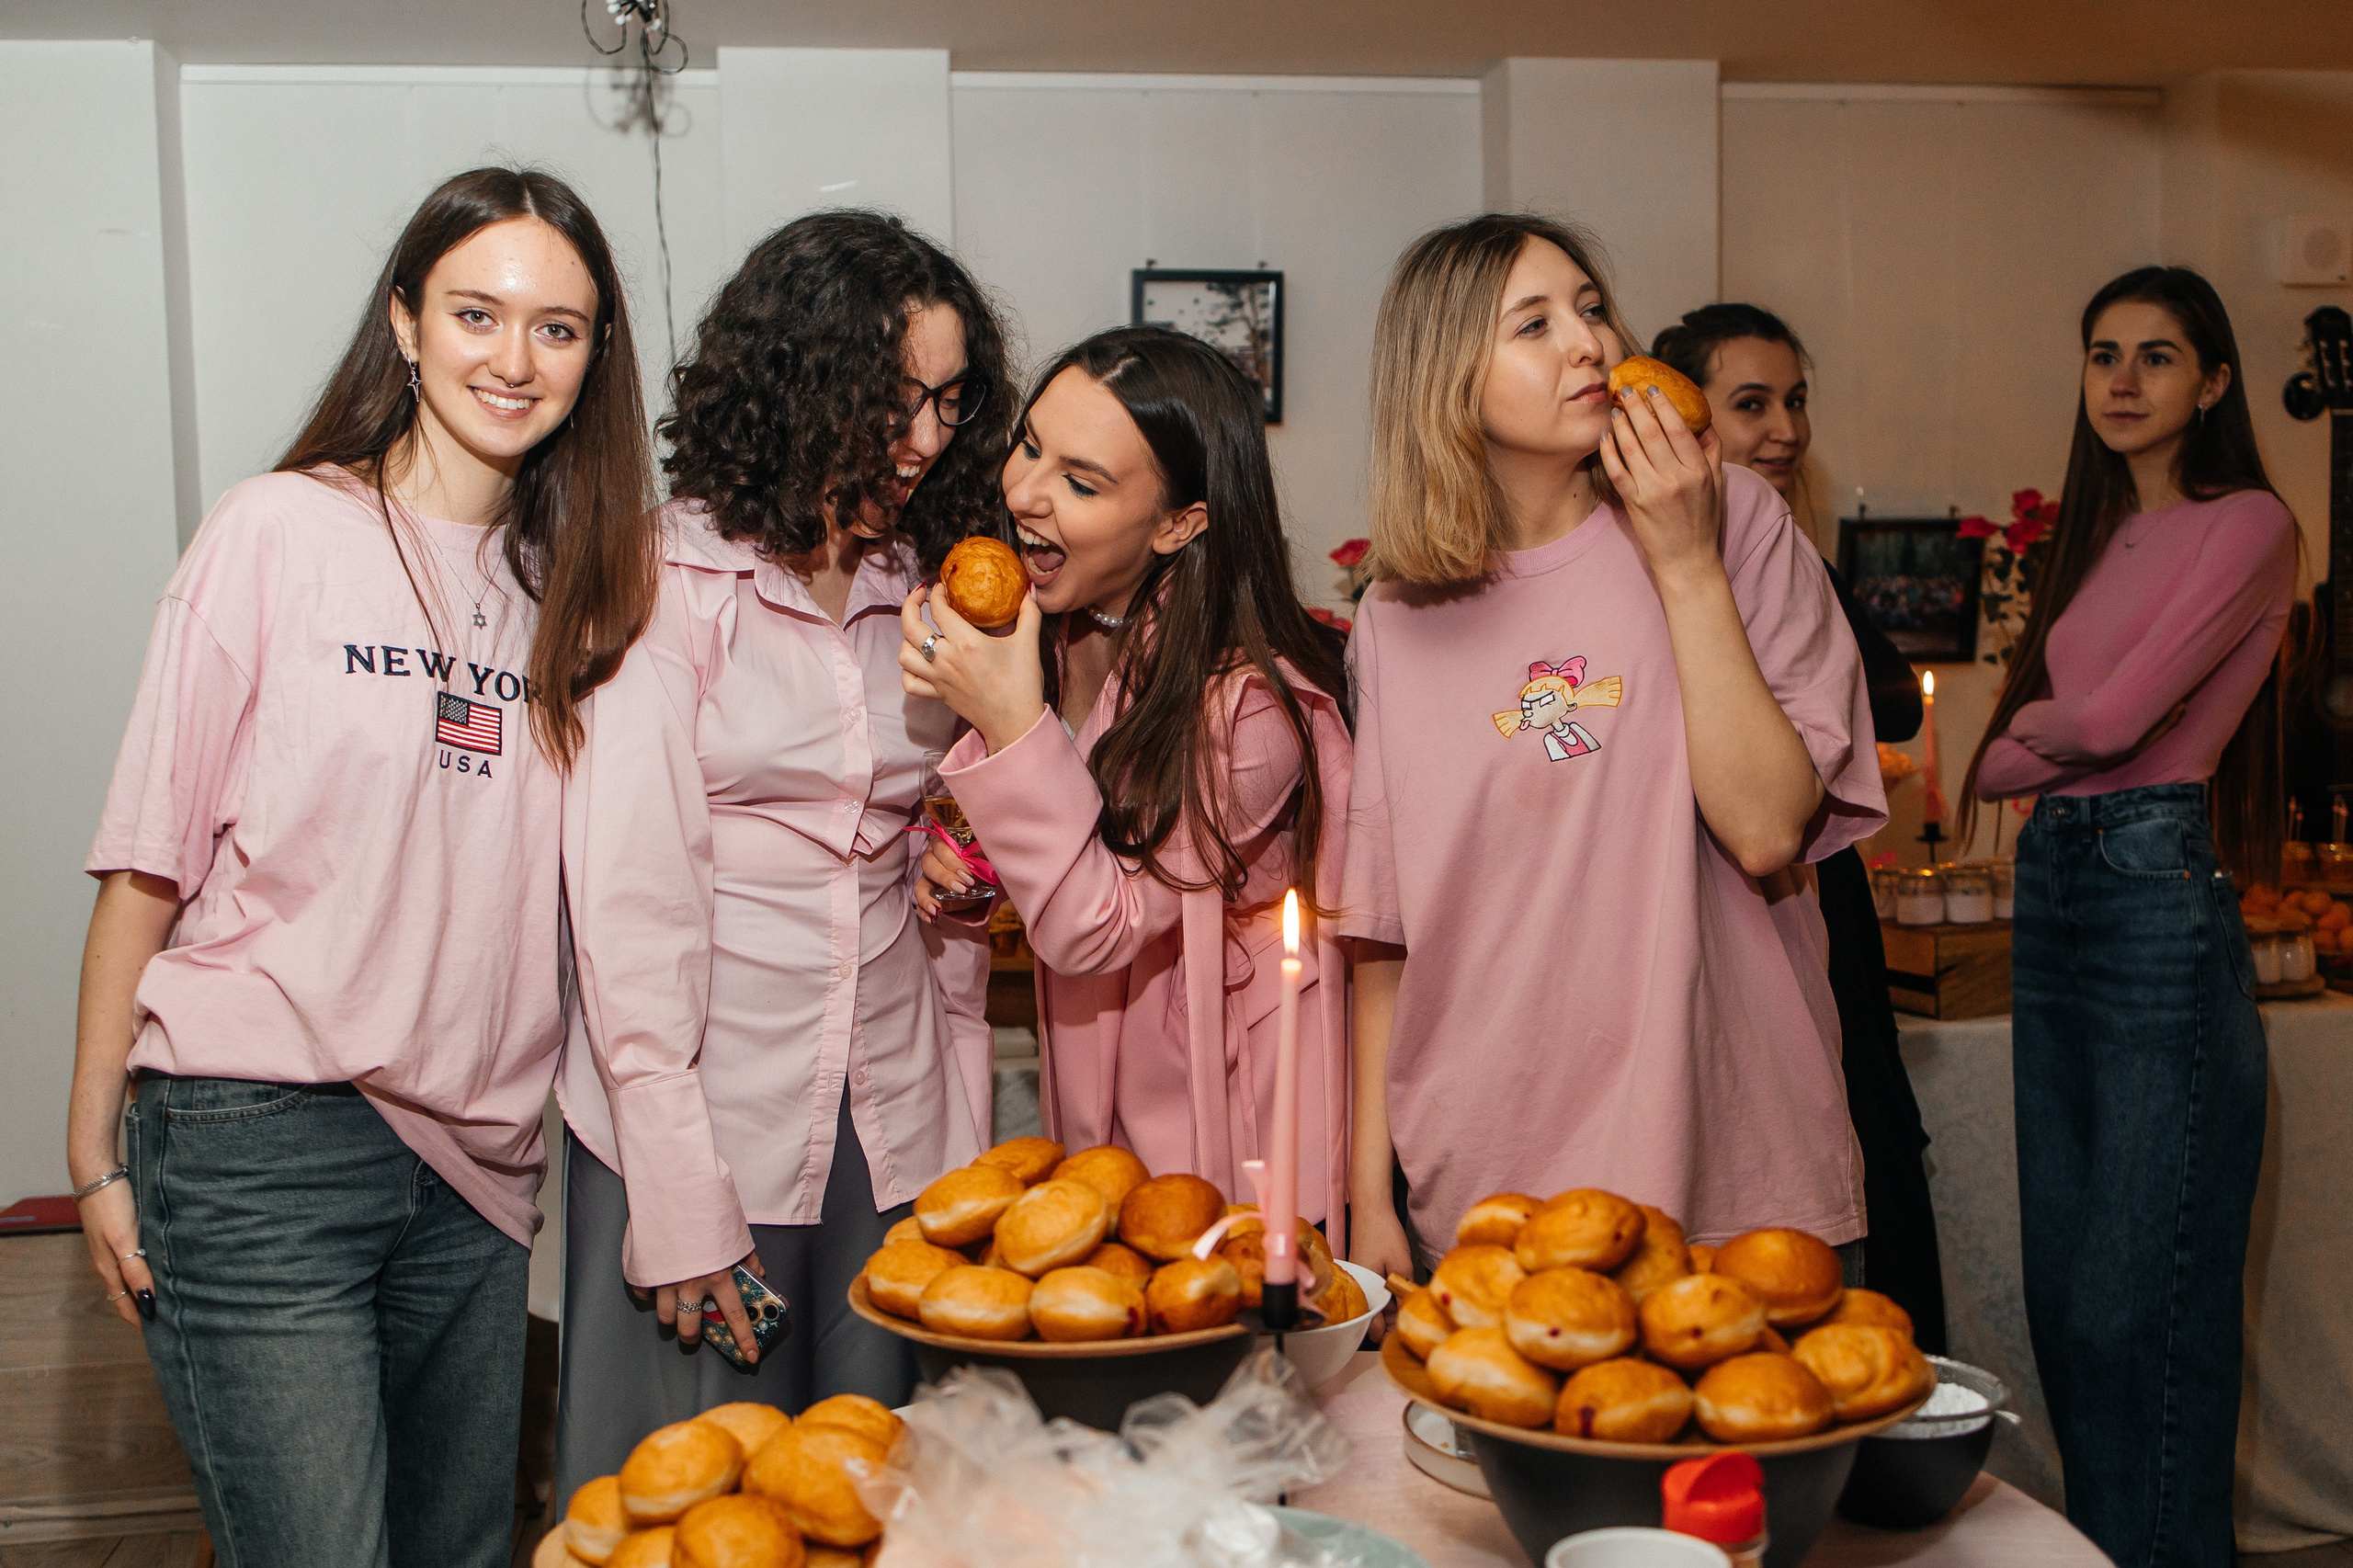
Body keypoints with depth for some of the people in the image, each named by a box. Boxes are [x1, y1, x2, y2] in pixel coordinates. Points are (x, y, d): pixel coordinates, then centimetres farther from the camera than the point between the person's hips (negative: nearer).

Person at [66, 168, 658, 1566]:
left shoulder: (571, 585, 9)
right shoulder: (280, 533, -5)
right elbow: (148, 861, -4)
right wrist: (97, 1154, -3)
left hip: (474, 1166, 5)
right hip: (262, 1146, -5)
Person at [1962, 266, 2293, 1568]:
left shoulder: (2246, 524, -4)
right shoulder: (2094, 536, 18)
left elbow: (2110, 719, -14)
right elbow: (2005, 756, 14)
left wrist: (2035, 721, 3)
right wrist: (2040, 740, -5)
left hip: (2160, 890, -8)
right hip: (2051, 893, 8)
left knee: (2142, 1303, -3)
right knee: (2062, 1293, 13)